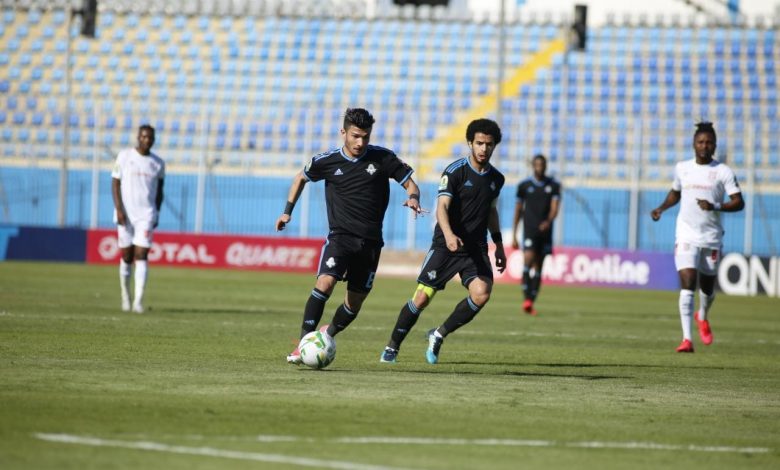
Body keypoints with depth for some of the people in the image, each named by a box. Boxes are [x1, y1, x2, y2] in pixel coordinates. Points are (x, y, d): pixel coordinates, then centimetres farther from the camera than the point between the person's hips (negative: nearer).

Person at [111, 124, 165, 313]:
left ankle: (138, 301, -15)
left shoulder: (158, 163, 6)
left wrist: (157, 213, 10)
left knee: (141, 256, -10)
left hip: (146, 215, 0)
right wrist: (119, 209, -9)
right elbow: (115, 183, 0)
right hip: (125, 214, 0)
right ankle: (125, 297, 20)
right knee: (126, 257, 5)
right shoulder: (124, 156, 0)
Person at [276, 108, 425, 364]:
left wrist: (413, 199, -17)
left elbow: (409, 183, 5)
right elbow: (301, 178, 18)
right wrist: (288, 211, 13)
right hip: (340, 235, -2)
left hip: (370, 241, 2)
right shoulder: (327, 161, -1)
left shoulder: (382, 158, -2)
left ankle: (327, 334, 35)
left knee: (355, 302, 8)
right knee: (325, 283, -26)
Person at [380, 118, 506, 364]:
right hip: (445, 245, -4)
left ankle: (439, 335, 2)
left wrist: (498, 245, 24)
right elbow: (442, 206, -21)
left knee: (481, 294, -19)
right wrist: (449, 235, -39)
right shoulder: (455, 171, -10)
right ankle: (392, 348, 11)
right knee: (422, 298, -7)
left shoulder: (496, 178, 8)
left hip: (476, 248, 4)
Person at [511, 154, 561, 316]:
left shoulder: (554, 185, 6)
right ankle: (526, 298, -23)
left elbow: (555, 207, -5)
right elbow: (518, 210, 9)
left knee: (538, 267, 6)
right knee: (528, 260, -22)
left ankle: (531, 303, 12)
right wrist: (514, 236, 6)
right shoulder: (524, 185, 4)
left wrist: (548, 221, -27)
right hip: (529, 230, -2)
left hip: (545, 230, 2)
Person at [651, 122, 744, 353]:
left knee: (707, 287, 13)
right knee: (687, 284, -15)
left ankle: (703, 317, 48)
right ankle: (687, 339, -18)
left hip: (712, 238, 0)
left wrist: (715, 206, -23)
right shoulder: (682, 168, 7)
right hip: (686, 236, 0)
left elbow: (738, 202, -7)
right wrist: (662, 208, 8)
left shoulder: (723, 171, -3)